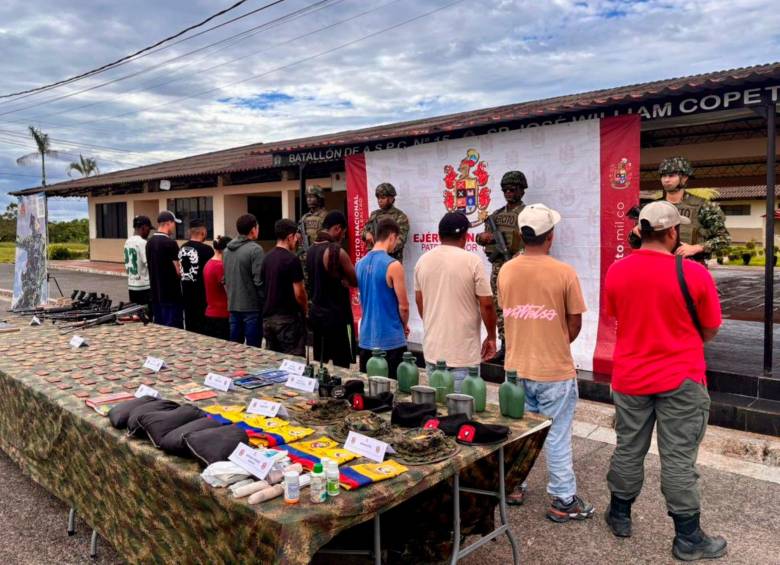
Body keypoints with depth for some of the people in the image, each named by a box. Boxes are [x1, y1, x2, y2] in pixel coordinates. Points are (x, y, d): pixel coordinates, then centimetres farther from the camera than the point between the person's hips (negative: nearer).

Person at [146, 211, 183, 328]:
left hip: (156, 294, 8)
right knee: (173, 329, -2)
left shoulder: (149, 242, 8)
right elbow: (177, 271, -15)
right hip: (171, 294, -8)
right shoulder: (170, 243, -16)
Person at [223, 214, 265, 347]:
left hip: (233, 306, 7)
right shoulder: (255, 249, -15)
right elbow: (259, 281, -18)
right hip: (251, 307, -7)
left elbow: (225, 279, 15)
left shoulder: (227, 249, 9)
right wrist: (265, 303, -8)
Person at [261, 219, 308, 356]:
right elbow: (299, 293, -16)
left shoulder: (267, 257, 6)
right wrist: (305, 310, 2)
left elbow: (264, 287, 14)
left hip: (268, 317, 7)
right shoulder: (292, 259, -15)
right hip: (288, 318, -7)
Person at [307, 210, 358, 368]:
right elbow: (356, 281, -10)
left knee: (319, 363, 15)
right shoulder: (337, 252, -18)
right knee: (341, 366, 0)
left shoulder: (311, 250, 6)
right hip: (336, 316, -8)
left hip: (316, 313, 8)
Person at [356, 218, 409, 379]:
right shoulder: (393, 265, -15)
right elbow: (403, 306, -12)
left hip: (366, 338, 7)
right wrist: (404, 325, 7)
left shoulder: (360, 264, 6)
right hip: (391, 340, -7)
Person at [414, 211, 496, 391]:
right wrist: (491, 337, 3)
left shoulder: (423, 260, 4)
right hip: (463, 352, -5)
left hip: (432, 348, 5)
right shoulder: (472, 261, -11)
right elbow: (486, 304, -11)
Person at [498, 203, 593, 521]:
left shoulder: (506, 271, -3)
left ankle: (513, 486, 33)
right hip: (555, 370, -4)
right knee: (557, 436, 7)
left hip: (516, 366, 4)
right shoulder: (564, 273, -14)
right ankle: (563, 502, 20)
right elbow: (575, 323, -6)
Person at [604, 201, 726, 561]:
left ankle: (620, 516, 31)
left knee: (628, 450, 16)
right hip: (681, 380, -3)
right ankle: (688, 538, 19)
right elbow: (711, 329, -2)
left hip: (629, 378, 3)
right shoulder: (694, 273, -15)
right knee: (678, 459, 6)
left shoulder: (616, 271, -5)